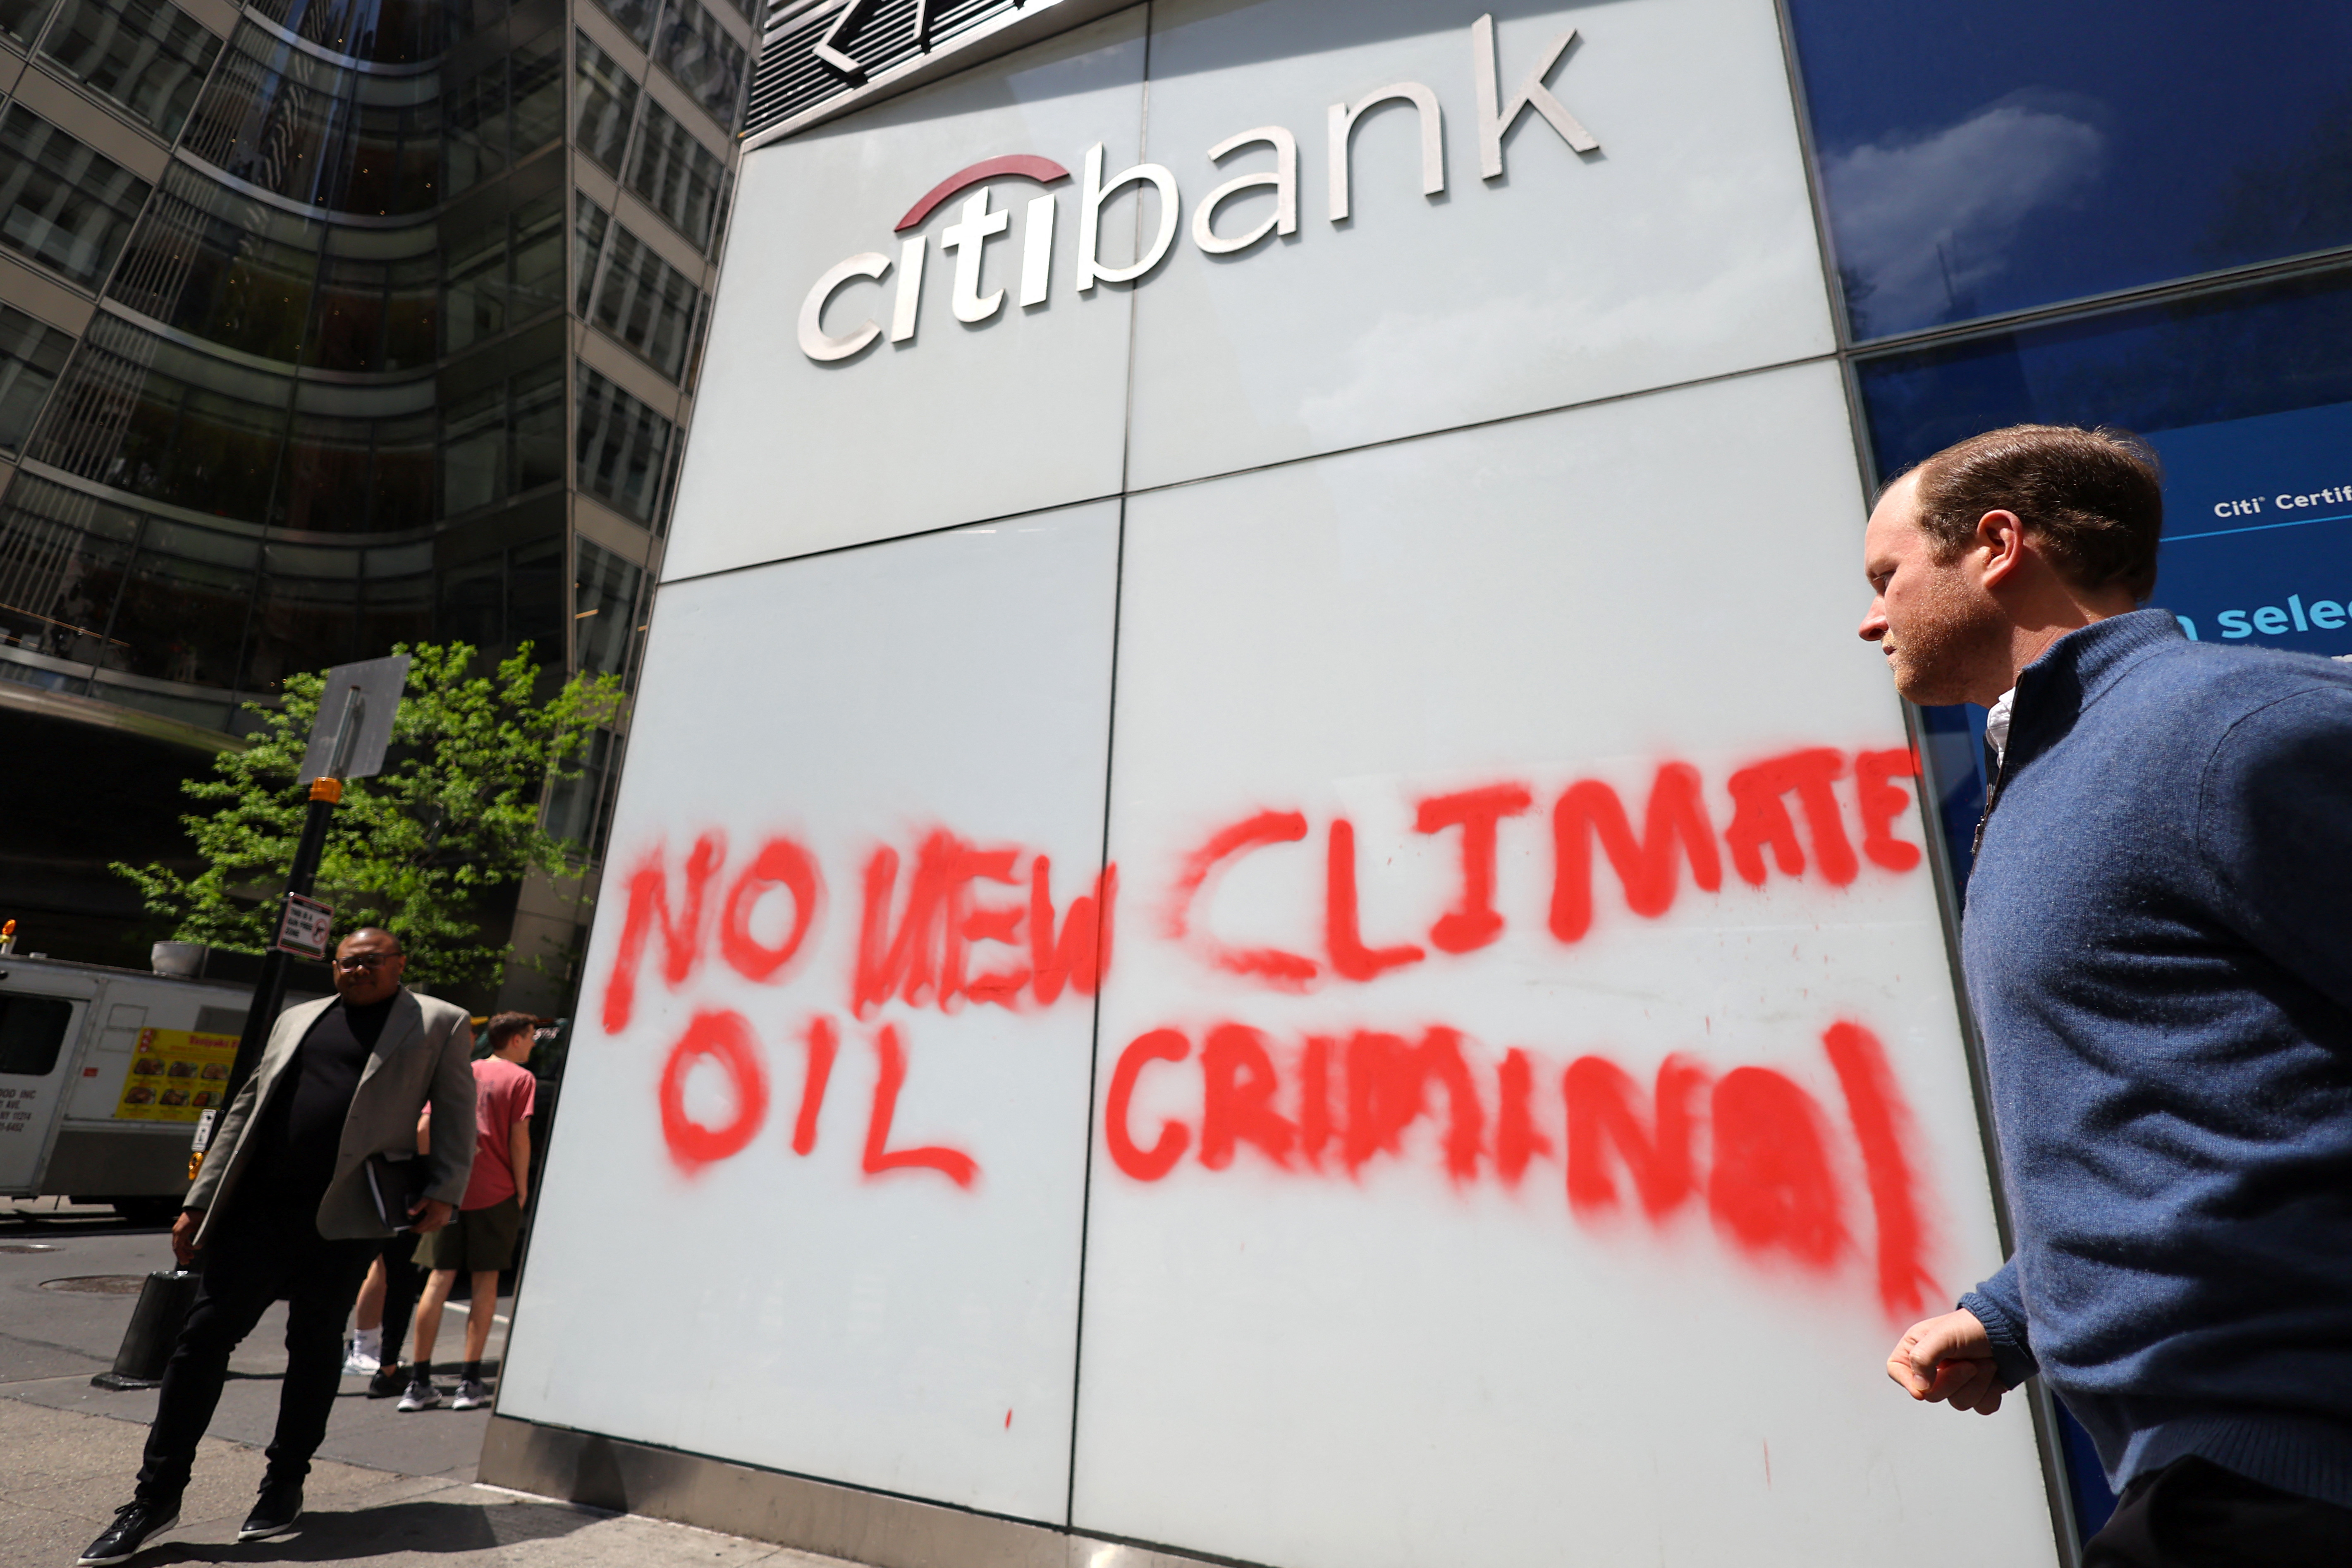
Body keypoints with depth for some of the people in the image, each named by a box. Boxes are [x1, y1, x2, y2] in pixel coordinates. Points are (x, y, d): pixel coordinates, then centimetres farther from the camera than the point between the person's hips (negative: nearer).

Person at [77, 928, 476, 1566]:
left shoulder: (440, 1024, 1)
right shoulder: (297, 1019, 16)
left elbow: (458, 1117, -1)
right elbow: (245, 1110, 18)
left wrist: (443, 1193, -11)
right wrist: (201, 1201, 13)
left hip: (341, 1222, -4)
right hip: (255, 1208, 4)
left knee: (315, 1346, 8)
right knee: (203, 1336, 5)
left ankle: (285, 1484, 26)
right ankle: (157, 1496, 21)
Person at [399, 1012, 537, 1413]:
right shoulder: (520, 1079, -4)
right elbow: (519, 1139, -11)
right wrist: (522, 1191, -3)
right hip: (496, 1192, -4)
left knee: (440, 1278, 9)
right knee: (485, 1280, 4)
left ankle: (420, 1383, 10)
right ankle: (470, 1383, 6)